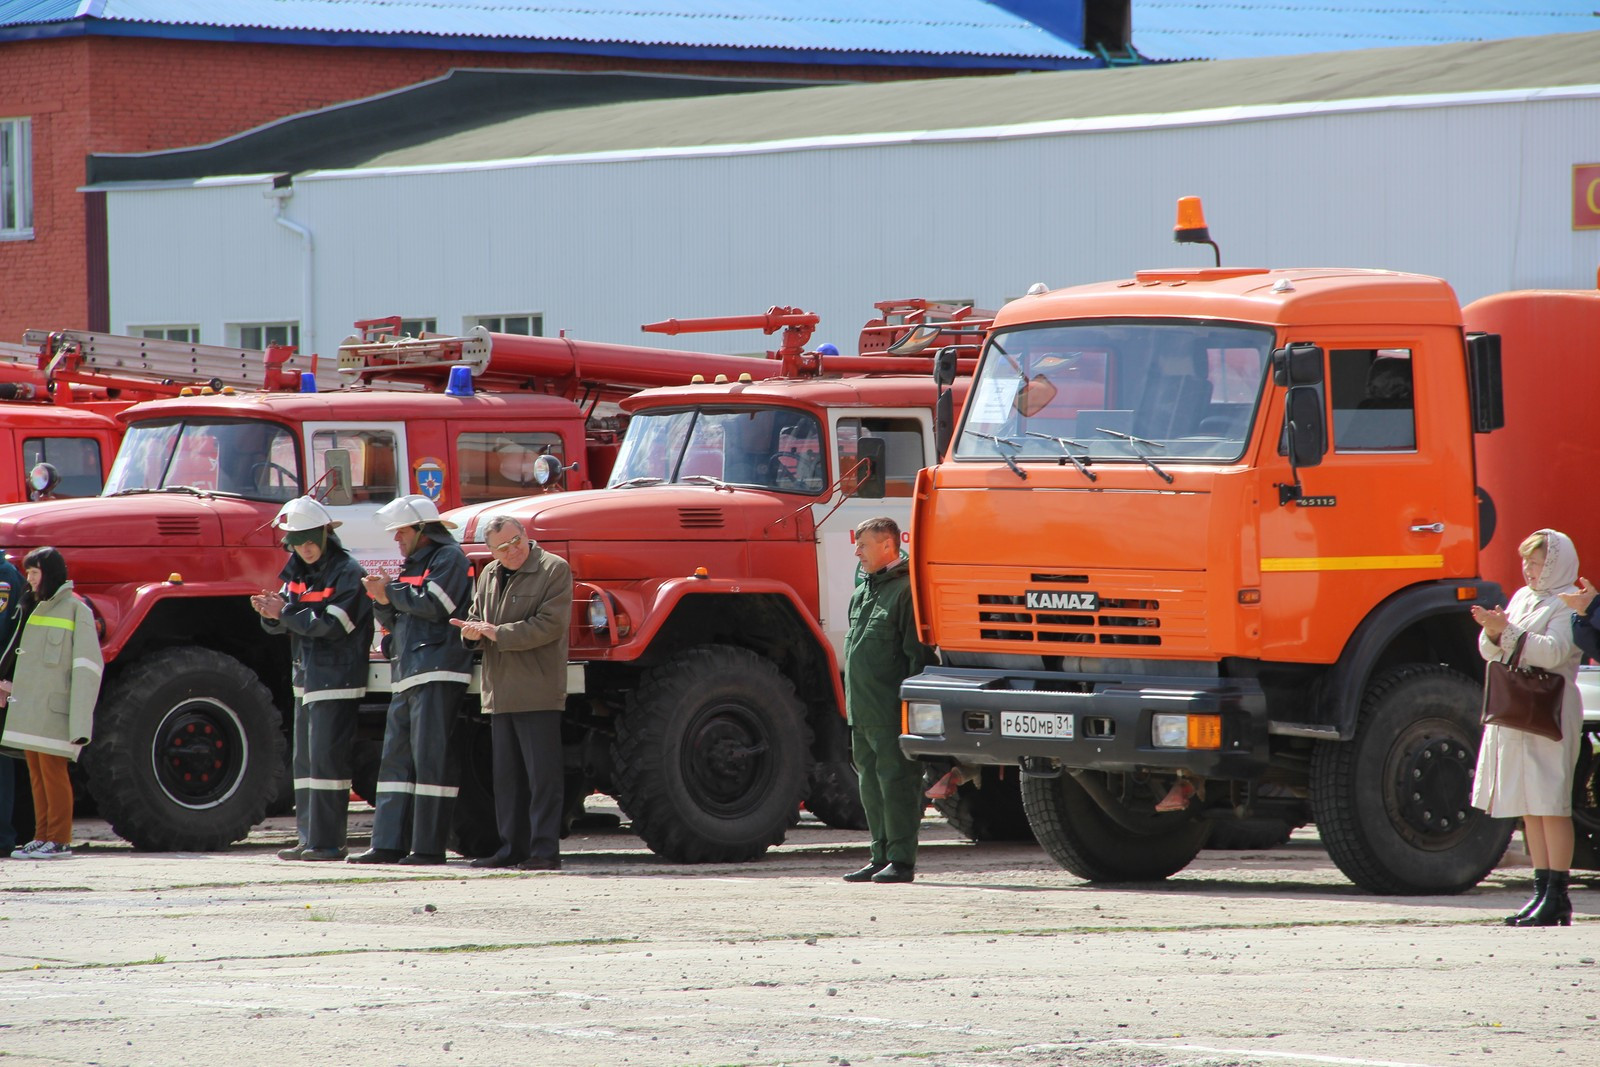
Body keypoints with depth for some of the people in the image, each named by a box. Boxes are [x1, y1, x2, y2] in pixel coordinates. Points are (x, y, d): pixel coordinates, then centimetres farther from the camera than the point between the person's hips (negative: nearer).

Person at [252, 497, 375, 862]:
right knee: (305, 761, 10)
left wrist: (285, 613, -20)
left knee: (326, 759, -12)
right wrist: (270, 613, -12)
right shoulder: (298, 572, 14)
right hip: (306, 677, 9)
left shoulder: (348, 574, -11)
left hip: (336, 678, -9)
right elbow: (280, 623, 11)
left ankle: (328, 841, -11)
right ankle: (308, 839, 15)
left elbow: (331, 624, -19)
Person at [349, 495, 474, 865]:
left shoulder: (449, 558, -2)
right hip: (407, 676, 10)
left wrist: (391, 592, -4)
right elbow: (394, 621, 25)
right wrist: (384, 601, 4)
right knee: (396, 760, 5)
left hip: (437, 673, -10)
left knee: (430, 759, -10)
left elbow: (433, 605, -16)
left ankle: (429, 846, -11)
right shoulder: (412, 565, 25)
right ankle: (388, 844, 4)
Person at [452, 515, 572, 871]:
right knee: (506, 775, 11)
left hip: (538, 692, -7)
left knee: (542, 774, -7)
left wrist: (497, 634, -14)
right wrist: (473, 632, 0)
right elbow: (478, 619, 25)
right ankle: (513, 847, 17)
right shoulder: (490, 575, 17)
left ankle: (545, 850, -7)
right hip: (500, 692, 7)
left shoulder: (554, 570, -5)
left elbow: (550, 625, -15)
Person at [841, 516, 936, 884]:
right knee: (871, 785, 11)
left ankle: (901, 860, -4)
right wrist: (854, 709, 20)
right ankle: (881, 857, 16)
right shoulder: (861, 594, 19)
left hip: (892, 713, -9)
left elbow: (919, 654, -13)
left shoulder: (905, 591, -9)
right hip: (863, 712, 9)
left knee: (896, 782, -7)